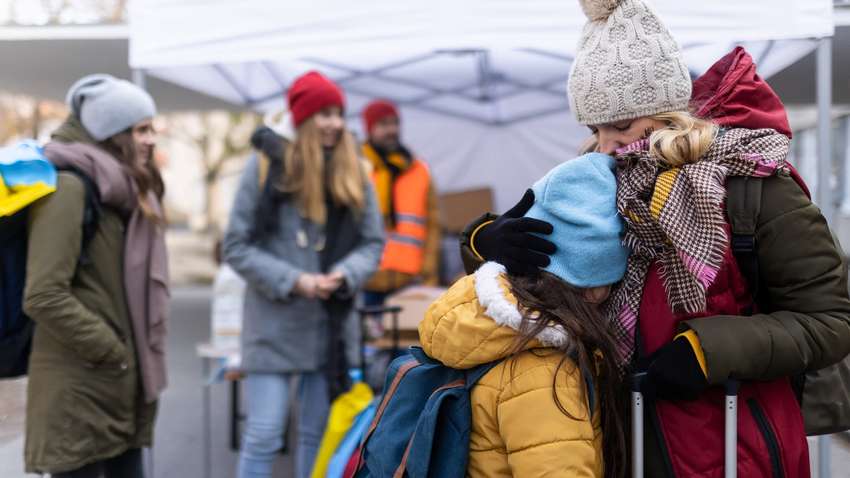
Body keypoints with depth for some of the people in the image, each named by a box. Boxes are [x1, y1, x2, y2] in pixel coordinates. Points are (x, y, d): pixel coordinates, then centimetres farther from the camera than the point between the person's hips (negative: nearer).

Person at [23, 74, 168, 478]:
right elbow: (43, 296, -22)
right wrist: (109, 350, -16)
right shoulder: (69, 187, -14)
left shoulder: (127, 192, 14)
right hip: (79, 391, -9)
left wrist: (143, 350, 12)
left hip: (122, 385, 9)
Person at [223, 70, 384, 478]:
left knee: (319, 432, 13)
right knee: (263, 435, -4)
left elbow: (373, 243, 7)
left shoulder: (354, 175, 6)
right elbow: (236, 247, -5)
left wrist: (344, 275, -13)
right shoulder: (266, 167, -5)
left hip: (332, 323, 4)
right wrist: (292, 281, -16)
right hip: (274, 323, -4)